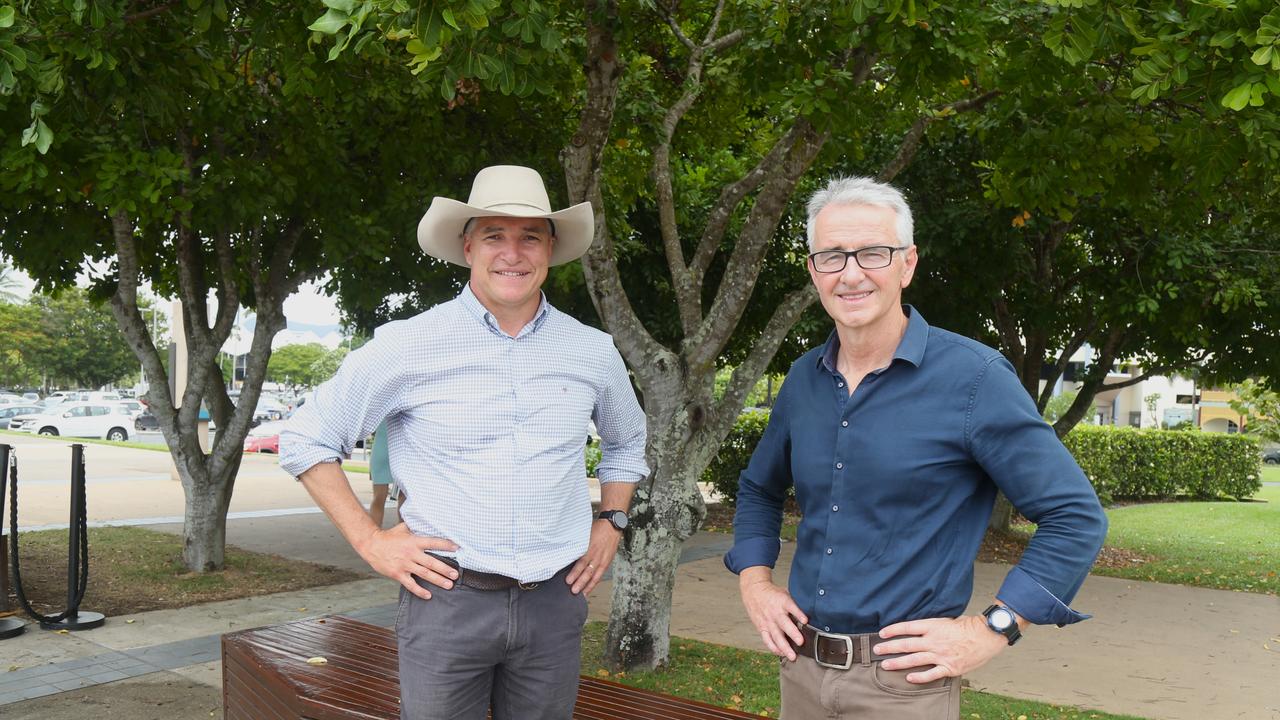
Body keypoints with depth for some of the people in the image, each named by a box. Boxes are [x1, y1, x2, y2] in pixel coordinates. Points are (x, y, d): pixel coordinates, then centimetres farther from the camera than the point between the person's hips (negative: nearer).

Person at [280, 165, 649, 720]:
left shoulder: (593, 352, 4)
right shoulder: (409, 345, -7)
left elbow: (626, 440, 24)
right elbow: (305, 439, 1)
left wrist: (611, 523, 11)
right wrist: (369, 540, -4)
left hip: (554, 604, 3)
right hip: (447, 598, -3)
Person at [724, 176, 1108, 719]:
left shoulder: (973, 377, -13)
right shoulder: (803, 379, 3)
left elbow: (1075, 516, -10)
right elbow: (758, 488, 19)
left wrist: (993, 630, -14)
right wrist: (755, 583, 6)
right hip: (800, 667, 5)